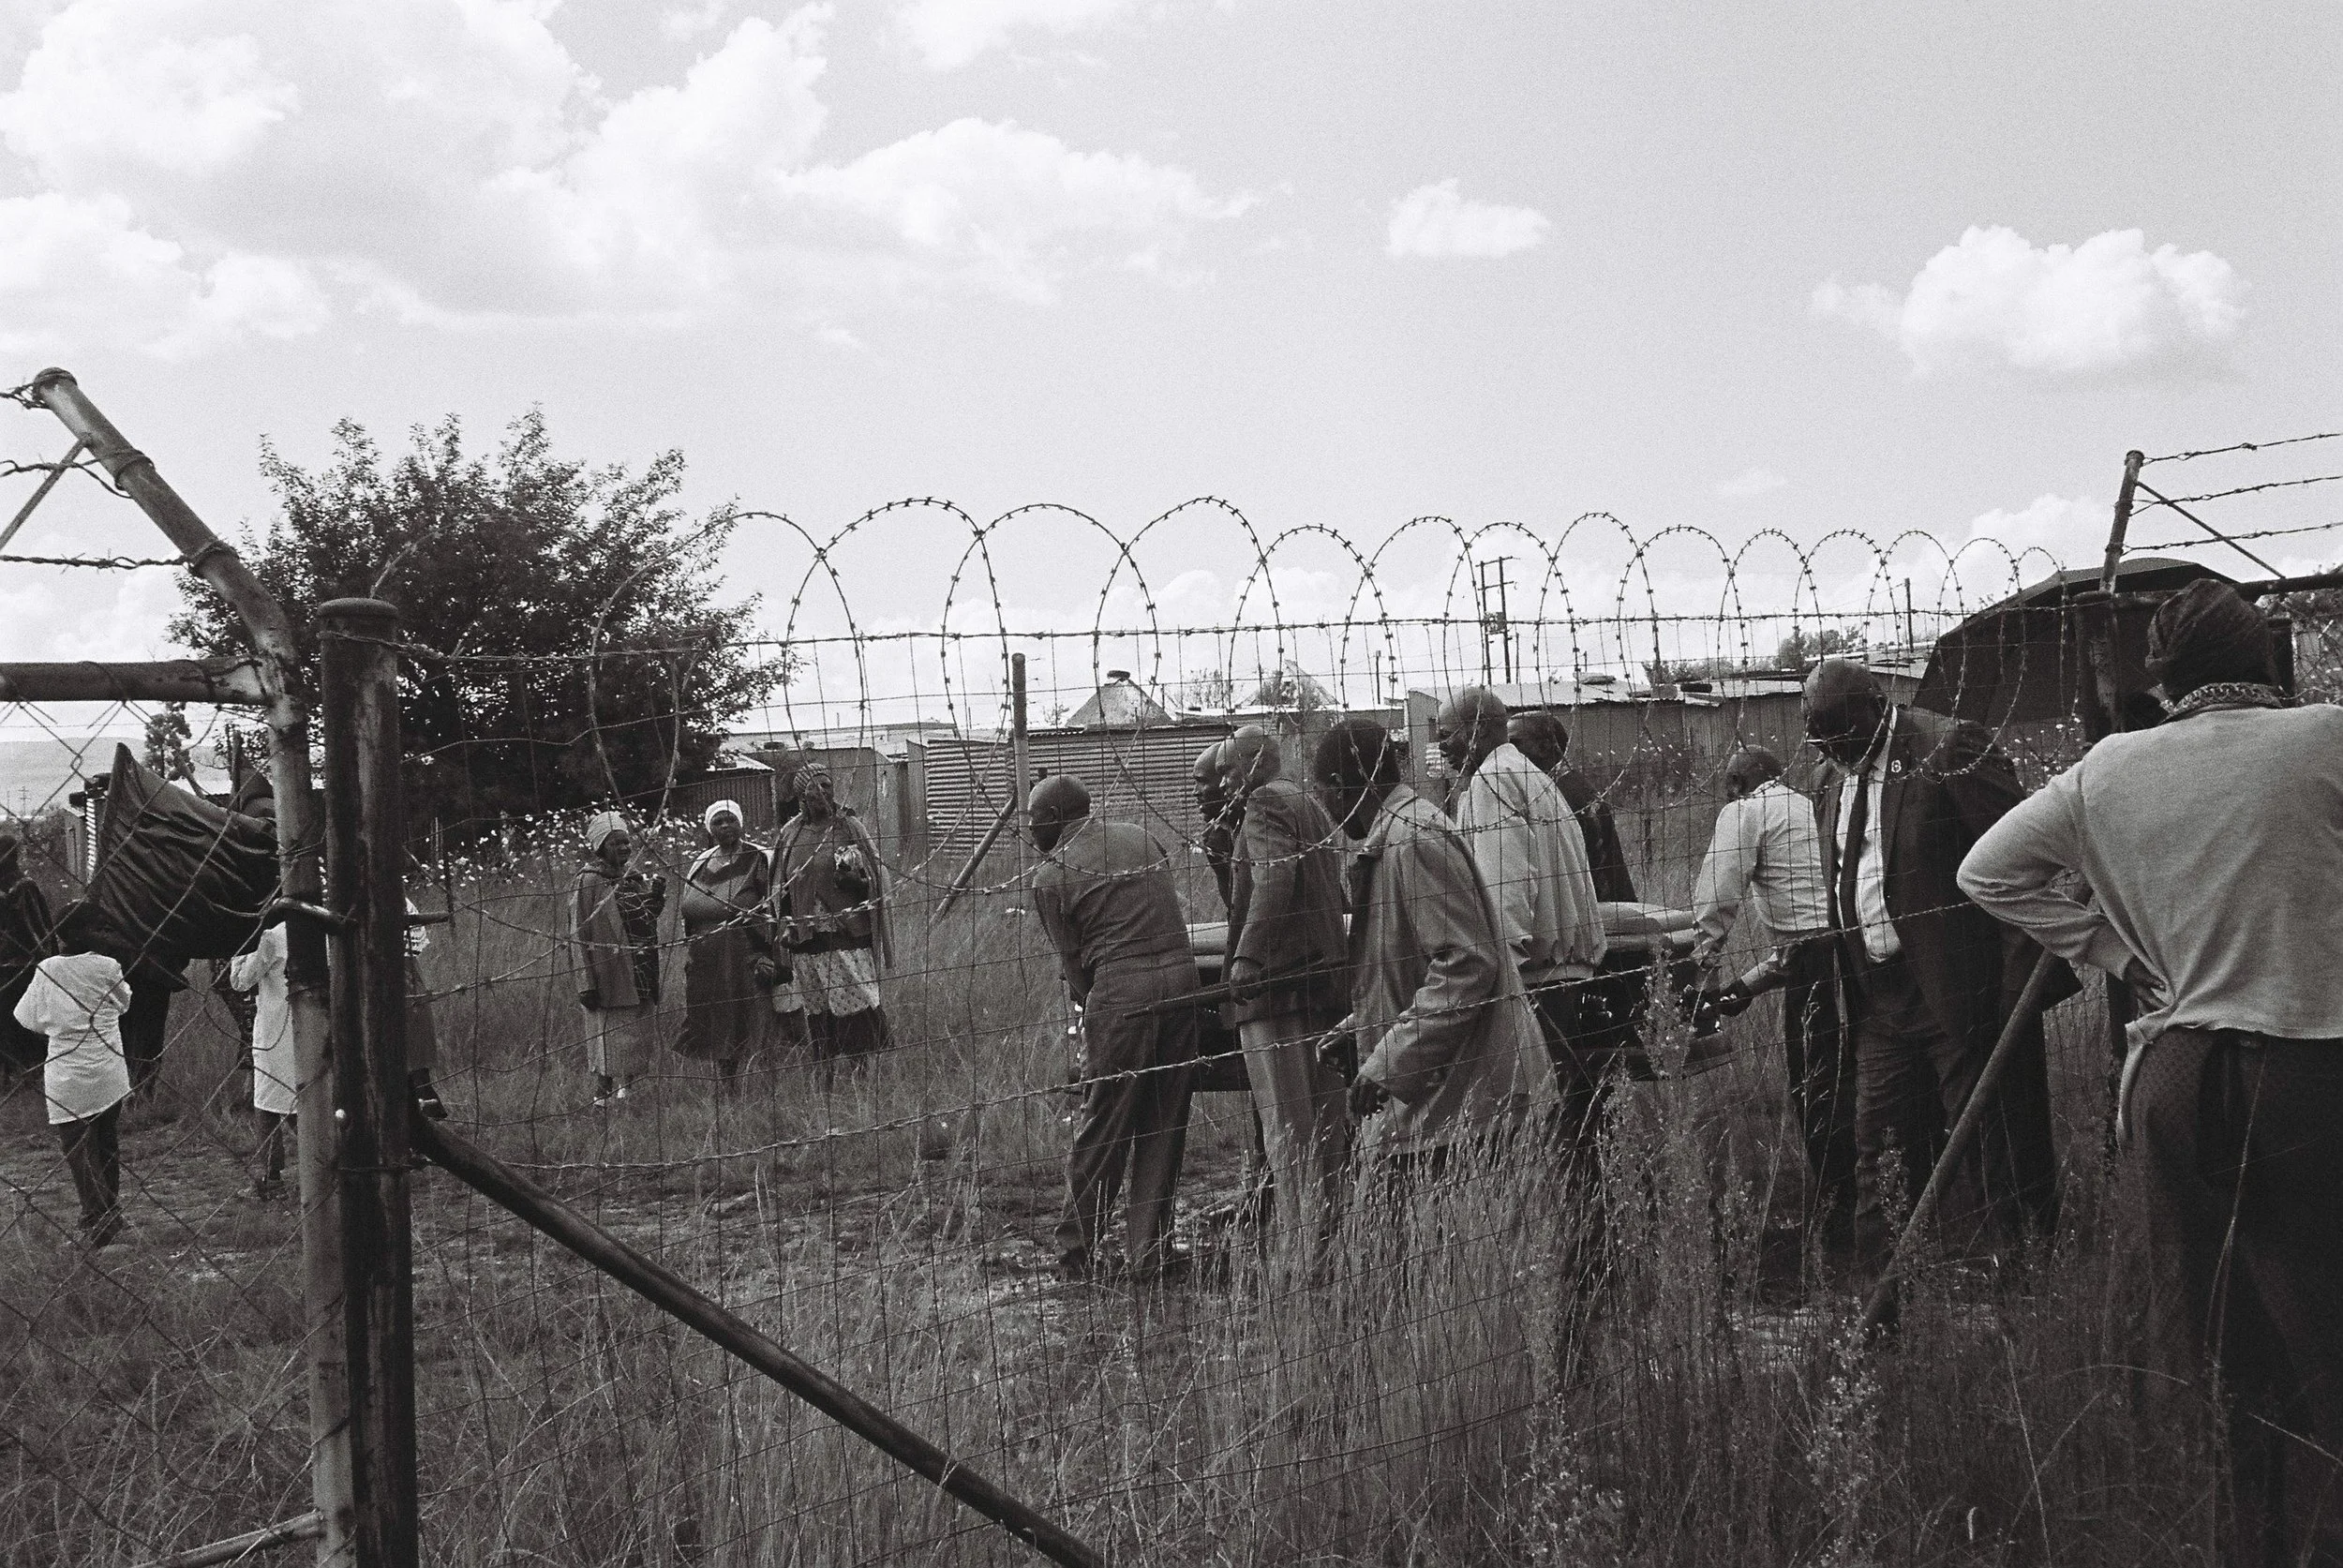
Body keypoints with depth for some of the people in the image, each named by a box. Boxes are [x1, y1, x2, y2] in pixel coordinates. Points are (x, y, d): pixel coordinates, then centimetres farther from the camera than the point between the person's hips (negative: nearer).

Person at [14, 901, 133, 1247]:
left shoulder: (47, 970, -10)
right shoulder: (107, 967, -6)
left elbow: (29, 1018, 1)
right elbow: (124, 1003, 12)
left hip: (67, 1079, -3)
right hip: (108, 1075, 3)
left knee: (79, 1151, 3)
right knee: (107, 1144, 17)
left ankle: (96, 1222, -4)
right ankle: (112, 1213, 27)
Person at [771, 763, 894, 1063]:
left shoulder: (849, 826, 0)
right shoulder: (790, 835, 10)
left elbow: (876, 878, 1)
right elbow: (780, 889, 21)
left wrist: (852, 878, -19)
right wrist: (785, 925, 11)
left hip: (848, 937, -4)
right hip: (806, 942, 4)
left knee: (855, 1006, -7)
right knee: (817, 1013, 6)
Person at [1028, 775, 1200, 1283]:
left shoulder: (1051, 876, 3)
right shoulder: (1141, 837, 16)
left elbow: (1073, 963, 2)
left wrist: (1087, 1002, 16)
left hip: (1120, 993, -5)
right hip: (1182, 979, 5)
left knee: (1103, 1126, 4)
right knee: (1164, 1126, 11)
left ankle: (1076, 1252, 10)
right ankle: (1150, 1253, 17)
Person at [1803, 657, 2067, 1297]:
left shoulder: (1950, 748, -9)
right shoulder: (1838, 788, 16)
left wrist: (2023, 982, -16)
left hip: (1965, 999, -7)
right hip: (1881, 1007, 7)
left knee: (1991, 1161, -1)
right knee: (1881, 1166, 7)